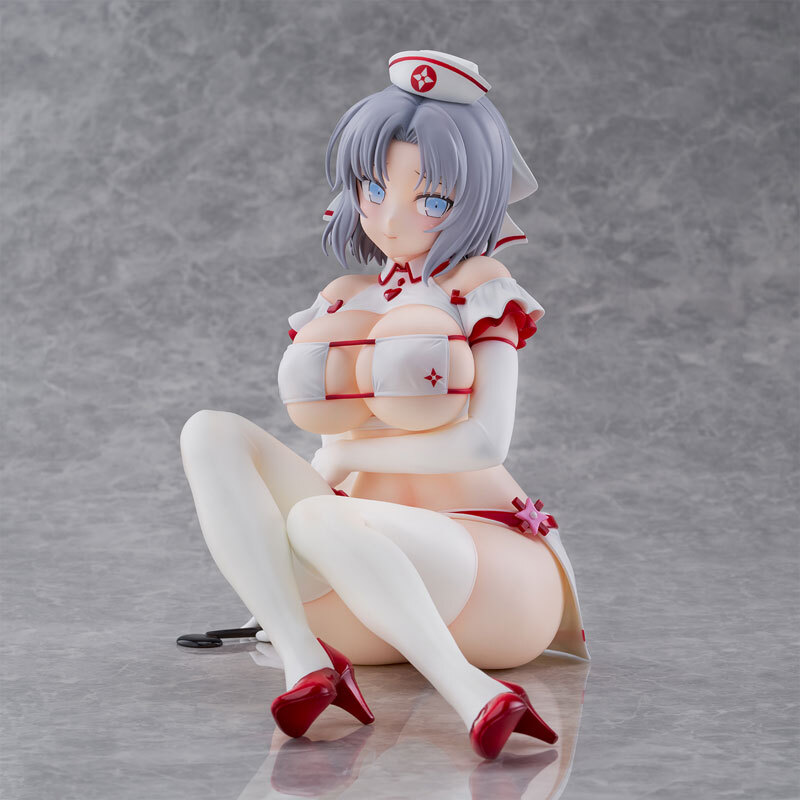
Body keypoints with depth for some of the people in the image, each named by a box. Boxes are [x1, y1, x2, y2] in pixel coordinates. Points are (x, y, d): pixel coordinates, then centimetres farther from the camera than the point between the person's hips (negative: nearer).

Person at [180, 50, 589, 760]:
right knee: (213, 433, -15)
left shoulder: (482, 292, 1)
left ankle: (473, 695, -37)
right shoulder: (344, 300, 16)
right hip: (375, 605, 6)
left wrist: (350, 452, -4)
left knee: (320, 520, -35)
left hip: (491, 580, -6)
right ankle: (308, 665, -30)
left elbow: (484, 443, -12)